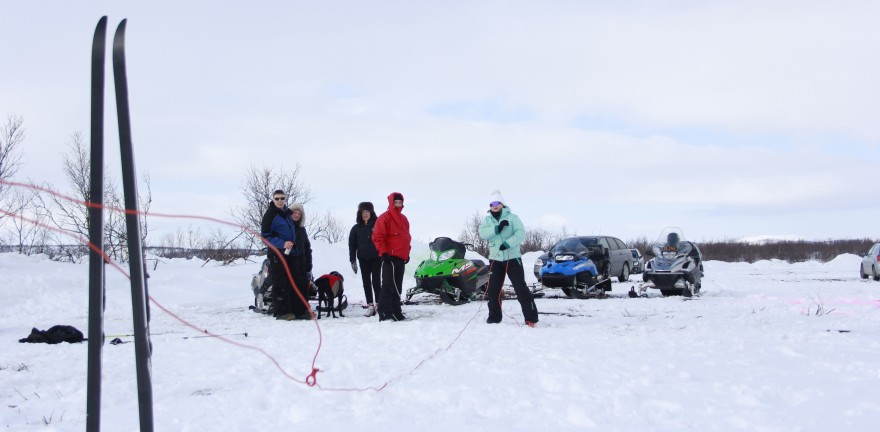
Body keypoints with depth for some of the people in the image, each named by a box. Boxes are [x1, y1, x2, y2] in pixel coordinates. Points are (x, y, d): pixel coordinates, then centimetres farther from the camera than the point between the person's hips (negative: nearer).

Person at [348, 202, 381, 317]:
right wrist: (352, 261, 3)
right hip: (363, 259, 3)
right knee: (366, 282, 4)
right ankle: (370, 305, 7)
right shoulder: (356, 228, 7)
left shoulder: (377, 225, -1)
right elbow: (352, 245, 9)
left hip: (376, 258, -3)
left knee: (376, 281, -3)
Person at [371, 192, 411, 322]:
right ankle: (394, 312, -12)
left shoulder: (403, 219, 19)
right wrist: (384, 253, -16)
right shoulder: (384, 218, -7)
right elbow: (377, 237, -11)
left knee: (396, 286, 9)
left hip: (401, 258, 9)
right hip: (390, 258, -9)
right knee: (391, 286, -11)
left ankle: (385, 313, 14)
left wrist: (407, 253, 21)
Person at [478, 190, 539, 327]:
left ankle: (531, 317, -6)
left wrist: (508, 243, -27)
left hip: (513, 258, -3)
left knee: (521, 287, -7)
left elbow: (521, 233, -13)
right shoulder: (487, 220, 9)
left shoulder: (512, 217, 0)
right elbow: (482, 233, -9)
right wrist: (497, 228, -23)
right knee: (493, 289, 5)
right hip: (495, 259, 3)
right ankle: (494, 317, 18)